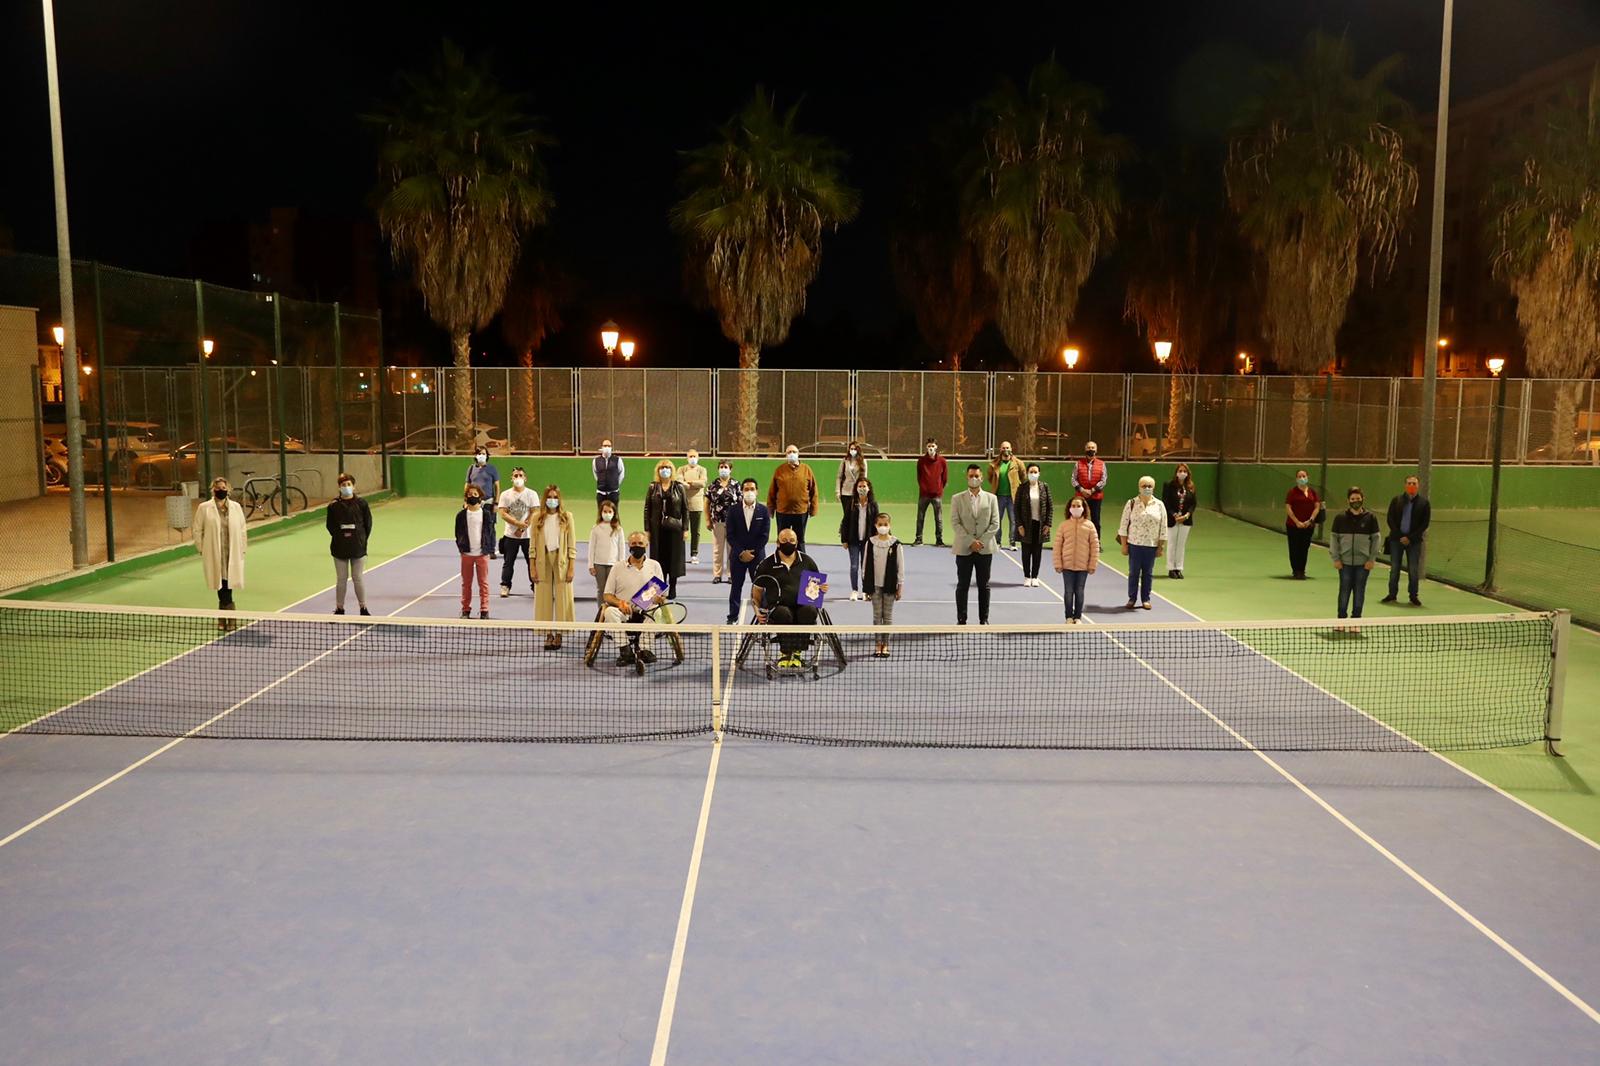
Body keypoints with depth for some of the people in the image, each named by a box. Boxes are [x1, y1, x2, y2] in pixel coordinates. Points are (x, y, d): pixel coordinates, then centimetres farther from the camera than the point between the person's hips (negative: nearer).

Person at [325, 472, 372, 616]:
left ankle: (363, 608, 16)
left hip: (358, 548, -1)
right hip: (340, 549, 1)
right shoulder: (333, 506, 0)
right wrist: (340, 537, -5)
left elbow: (368, 524, 1)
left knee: (358, 578, 5)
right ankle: (339, 608, 17)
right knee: (341, 579, 7)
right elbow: (330, 526, 4)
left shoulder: (361, 503, -1)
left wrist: (361, 540, -3)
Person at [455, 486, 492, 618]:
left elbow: (491, 532, 3)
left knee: (483, 583, 3)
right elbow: (458, 533, 8)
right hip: (466, 554, 1)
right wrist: (461, 547, 0)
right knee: (466, 583, 8)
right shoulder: (461, 515, 2)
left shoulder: (485, 514, 1)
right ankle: (465, 610, 16)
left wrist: (487, 548, -3)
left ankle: (484, 610, 9)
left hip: (482, 554, -1)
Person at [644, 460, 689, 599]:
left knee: (674, 558, 3)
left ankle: (672, 589, 14)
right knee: (659, 557, 3)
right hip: (657, 529, 1)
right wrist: (647, 529, -3)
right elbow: (647, 509, 4)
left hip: (675, 528, -1)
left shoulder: (679, 488, 2)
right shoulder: (653, 488, 5)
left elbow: (685, 509, 2)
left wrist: (685, 528, -4)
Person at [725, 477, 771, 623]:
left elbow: (765, 536, -2)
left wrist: (752, 552, -8)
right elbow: (730, 535, -1)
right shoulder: (733, 510, 2)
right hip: (737, 555, 0)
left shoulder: (763, 510, 1)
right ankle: (733, 617, 12)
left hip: (757, 555, 0)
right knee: (736, 587, 5)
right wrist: (741, 552, -10)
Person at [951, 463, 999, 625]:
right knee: (962, 585, 2)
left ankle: (984, 619, 14)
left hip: (985, 549, 1)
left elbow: (995, 524, 2)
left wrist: (981, 541, -10)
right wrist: (970, 541, -14)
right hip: (964, 549, -1)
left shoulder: (991, 498, 7)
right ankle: (961, 620, 7)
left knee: (984, 586, 6)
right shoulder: (957, 499, 4)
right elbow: (955, 524, -4)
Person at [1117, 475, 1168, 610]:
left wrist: (1161, 547, 1)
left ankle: (1145, 599, 18)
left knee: (1148, 573, 8)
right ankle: (1132, 598, 17)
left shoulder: (1159, 505, 2)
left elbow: (1163, 528, 4)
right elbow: (1123, 525, -1)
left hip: (1151, 545, 1)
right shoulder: (1131, 504, -2)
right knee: (1133, 572, 5)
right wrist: (1124, 545, -4)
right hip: (1134, 544, -1)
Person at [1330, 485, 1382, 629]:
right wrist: (1336, 558, -2)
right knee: (1344, 591, 3)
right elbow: (1333, 538, 5)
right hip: (1345, 562, 0)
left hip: (1363, 563, 0)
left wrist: (1372, 559, -2)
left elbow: (1376, 539, 5)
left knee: (1359, 592, 4)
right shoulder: (1340, 517, 2)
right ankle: (1342, 619, 14)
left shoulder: (1370, 518, 3)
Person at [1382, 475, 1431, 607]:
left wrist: (1410, 538, -11)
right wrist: (1400, 536, -8)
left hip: (1414, 541, -1)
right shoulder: (1396, 501, 4)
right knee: (1394, 568, 4)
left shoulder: (1424, 503, 1)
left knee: (1413, 570, 0)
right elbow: (1390, 520, 2)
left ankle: (1413, 596, 9)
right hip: (1397, 539, 1)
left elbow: (1424, 524, -2)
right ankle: (1392, 594, 13)